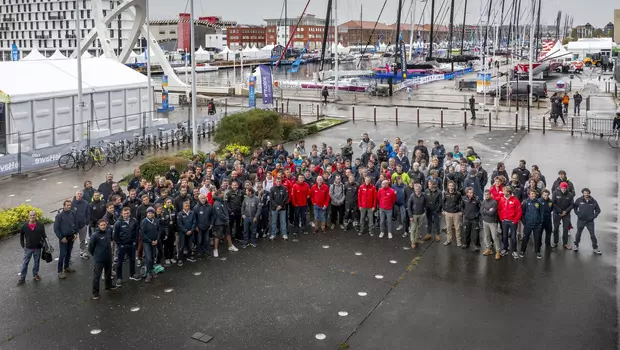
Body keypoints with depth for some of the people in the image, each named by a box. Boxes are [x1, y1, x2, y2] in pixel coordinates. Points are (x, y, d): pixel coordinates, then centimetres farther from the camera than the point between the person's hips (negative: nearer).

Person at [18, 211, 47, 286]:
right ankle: (22, 278, 12)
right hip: (28, 248, 0)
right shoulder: (25, 226, -8)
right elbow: (21, 235, 7)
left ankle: (35, 275, 33)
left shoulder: (40, 225, -9)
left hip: (37, 248, 0)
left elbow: (43, 235, 0)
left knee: (37, 262, 14)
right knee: (24, 263, 4)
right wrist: (22, 245, 6)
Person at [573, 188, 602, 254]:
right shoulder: (579, 200, -8)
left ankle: (595, 248, 15)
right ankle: (576, 245, 32)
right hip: (581, 220, 0)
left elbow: (598, 210, 6)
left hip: (590, 221, 0)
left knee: (593, 235, 3)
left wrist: (594, 216, -2)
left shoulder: (593, 201, -6)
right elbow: (575, 207, 6)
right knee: (578, 233, 14)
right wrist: (578, 214, -3)